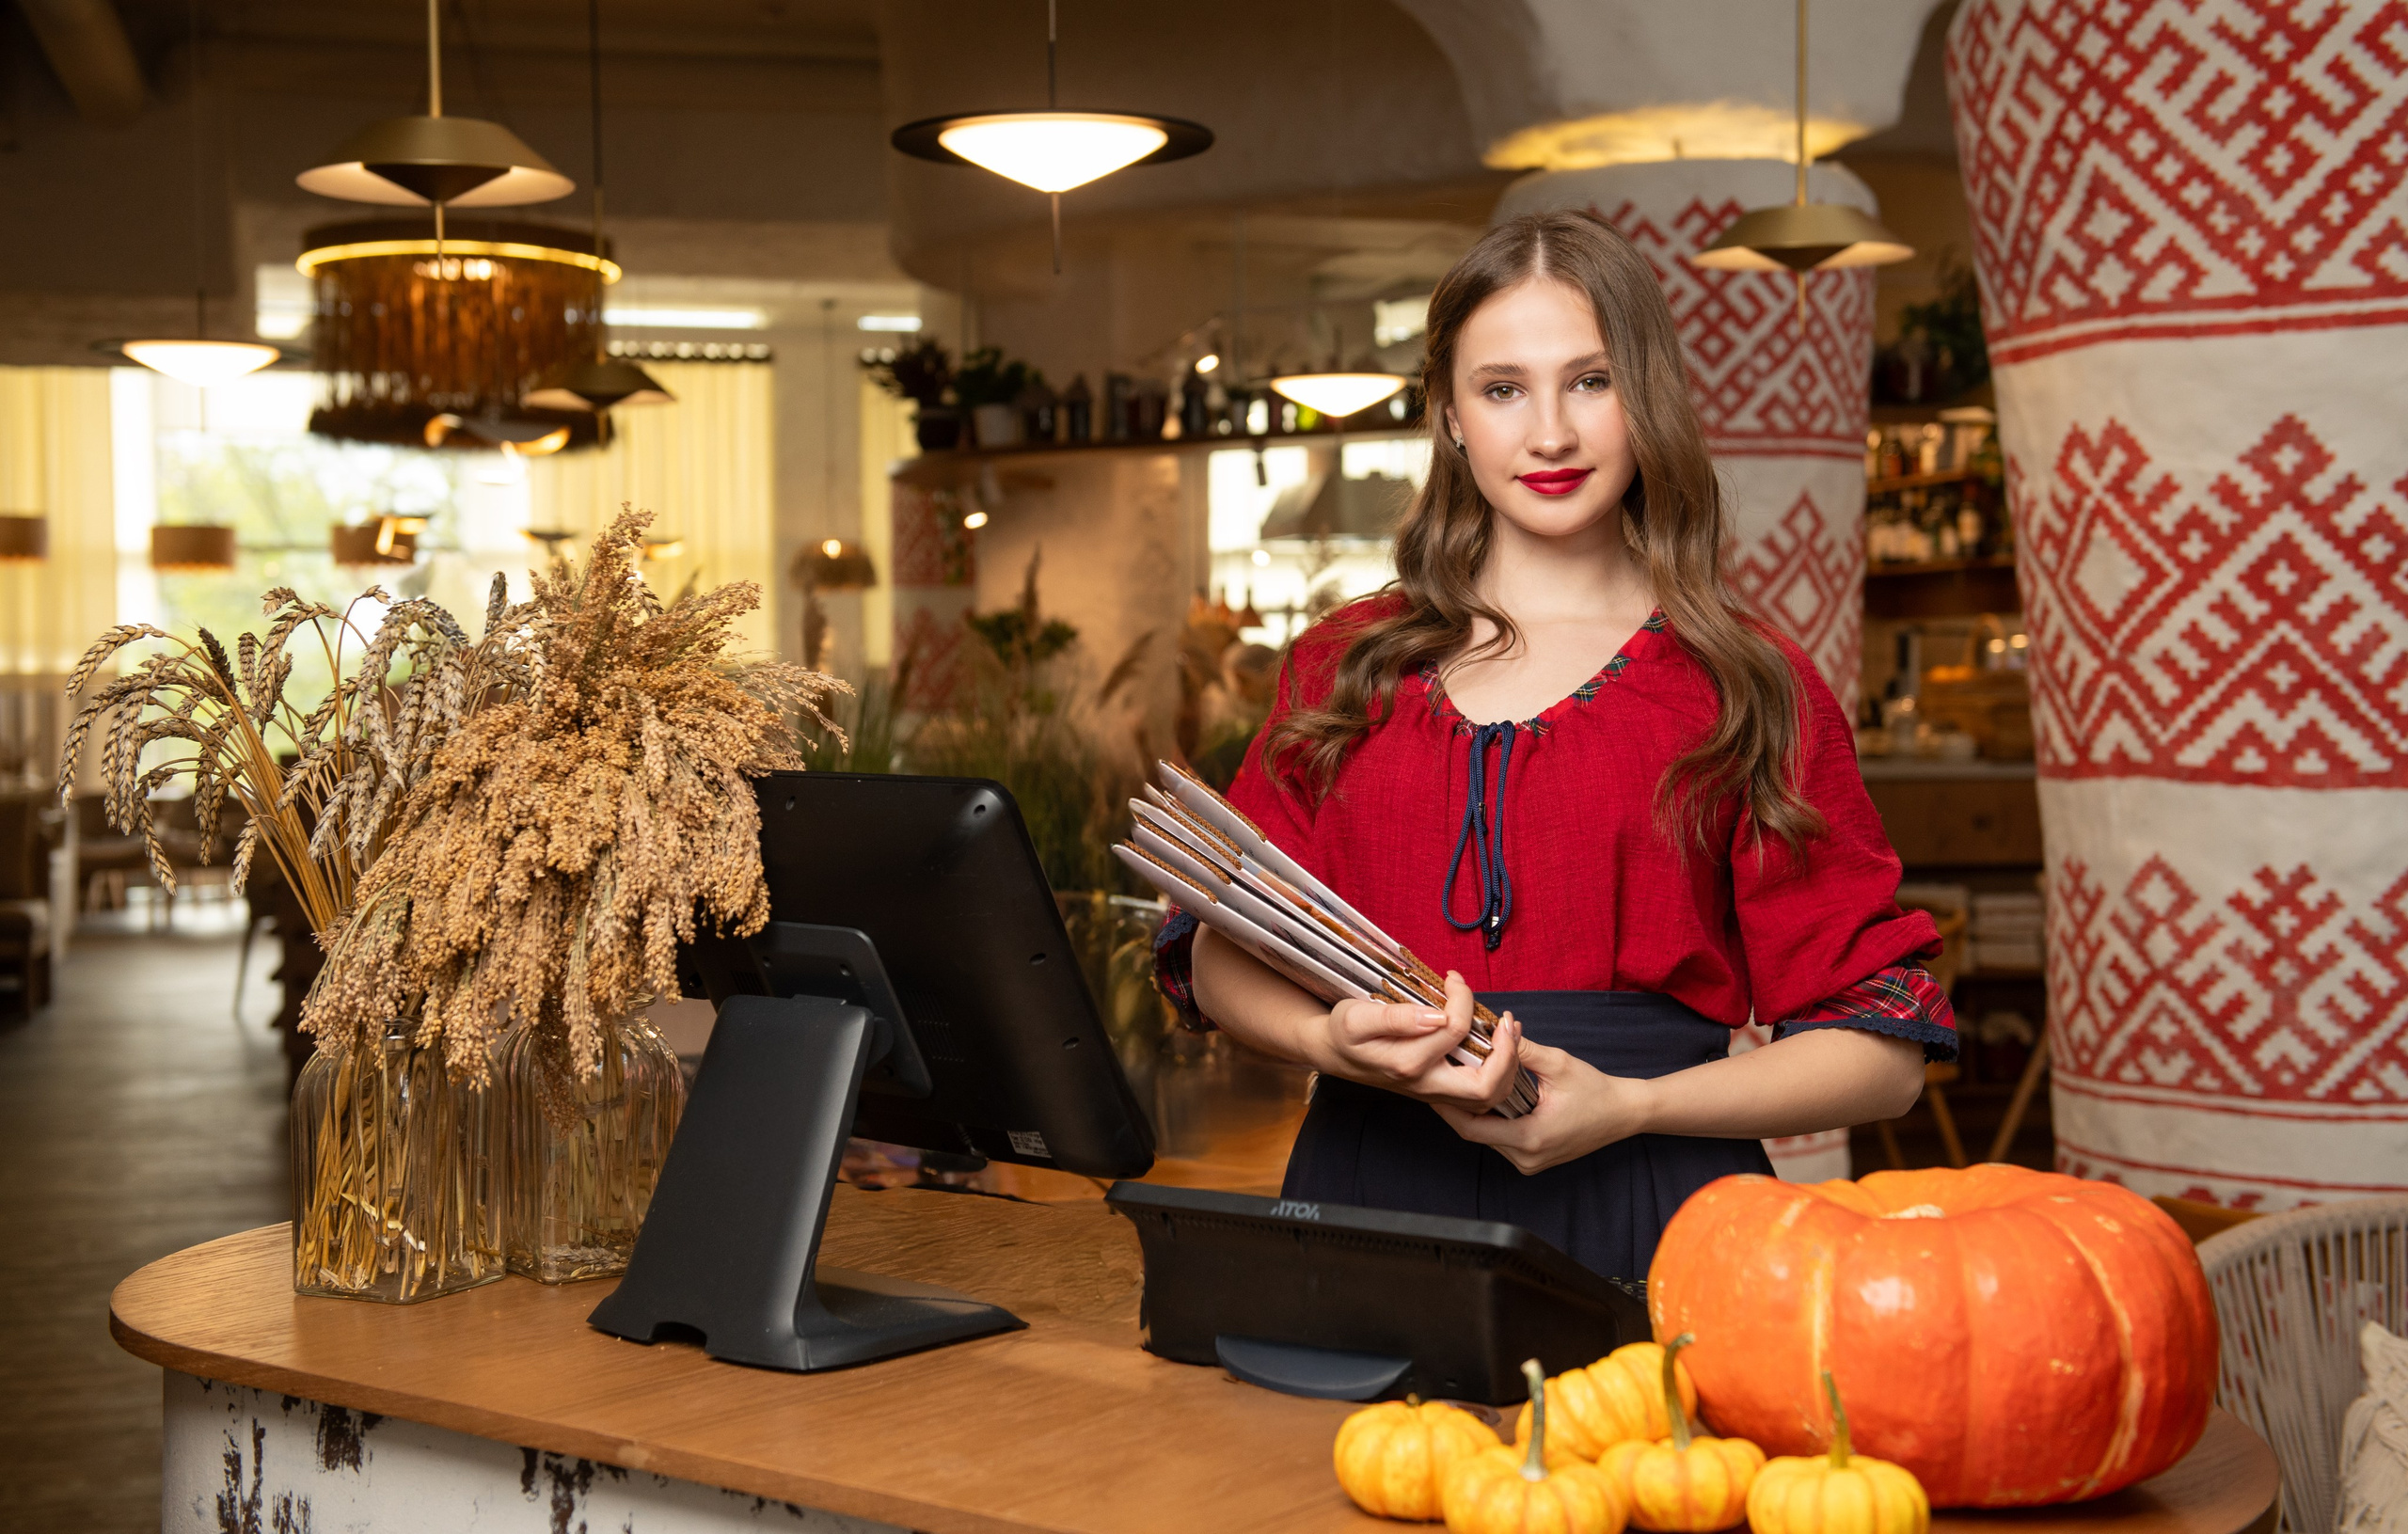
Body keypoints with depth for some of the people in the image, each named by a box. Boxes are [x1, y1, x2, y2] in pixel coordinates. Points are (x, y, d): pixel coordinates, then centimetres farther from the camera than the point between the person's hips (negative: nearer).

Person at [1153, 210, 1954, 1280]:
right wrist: (1332, 1040, -10)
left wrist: (1629, 1105, -9)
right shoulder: (1346, 667, 16)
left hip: (1641, 1218, -2)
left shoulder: (1746, 688, 8)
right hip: (1368, 1192, 2)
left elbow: (1885, 1052, 5)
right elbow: (1220, 960, 12)